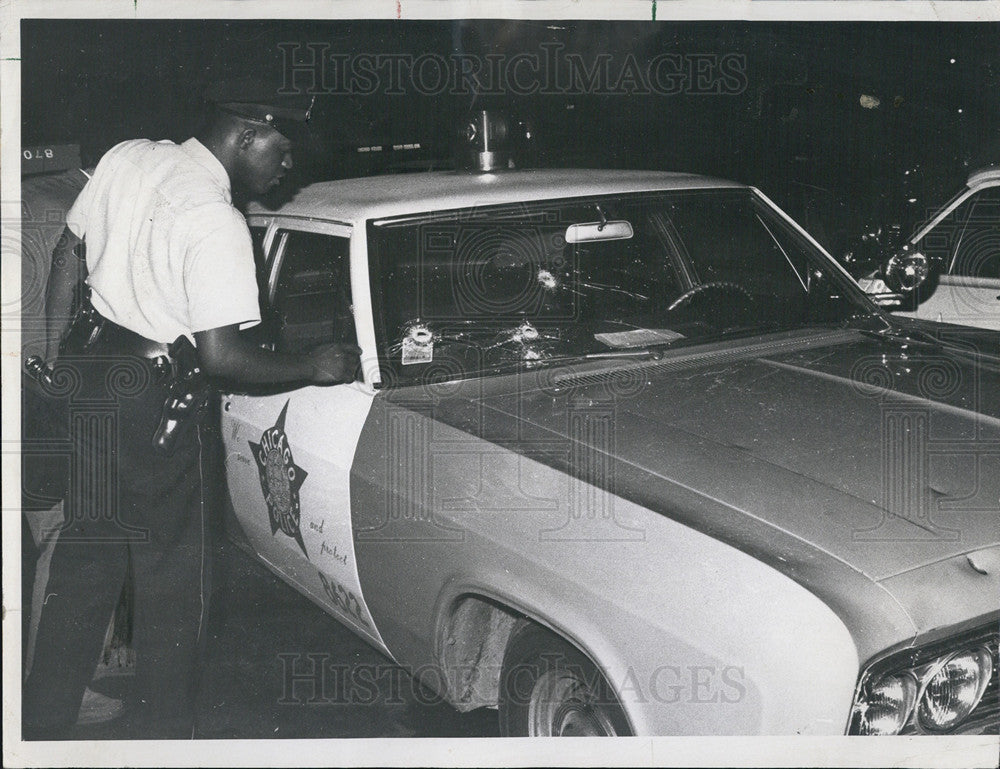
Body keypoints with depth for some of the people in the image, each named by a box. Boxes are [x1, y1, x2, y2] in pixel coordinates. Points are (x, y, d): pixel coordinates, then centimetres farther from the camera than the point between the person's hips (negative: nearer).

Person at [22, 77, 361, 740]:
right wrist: (311, 367, -7)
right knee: (171, 576, 7)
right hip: (152, 403, -8)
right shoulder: (218, 225, -19)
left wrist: (57, 359, 19)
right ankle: (160, 733, 18)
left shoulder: (126, 158, 4)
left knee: (84, 560, 19)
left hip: (88, 371, 8)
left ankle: (45, 723, 31)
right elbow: (221, 354, -21)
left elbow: (69, 255, 11)